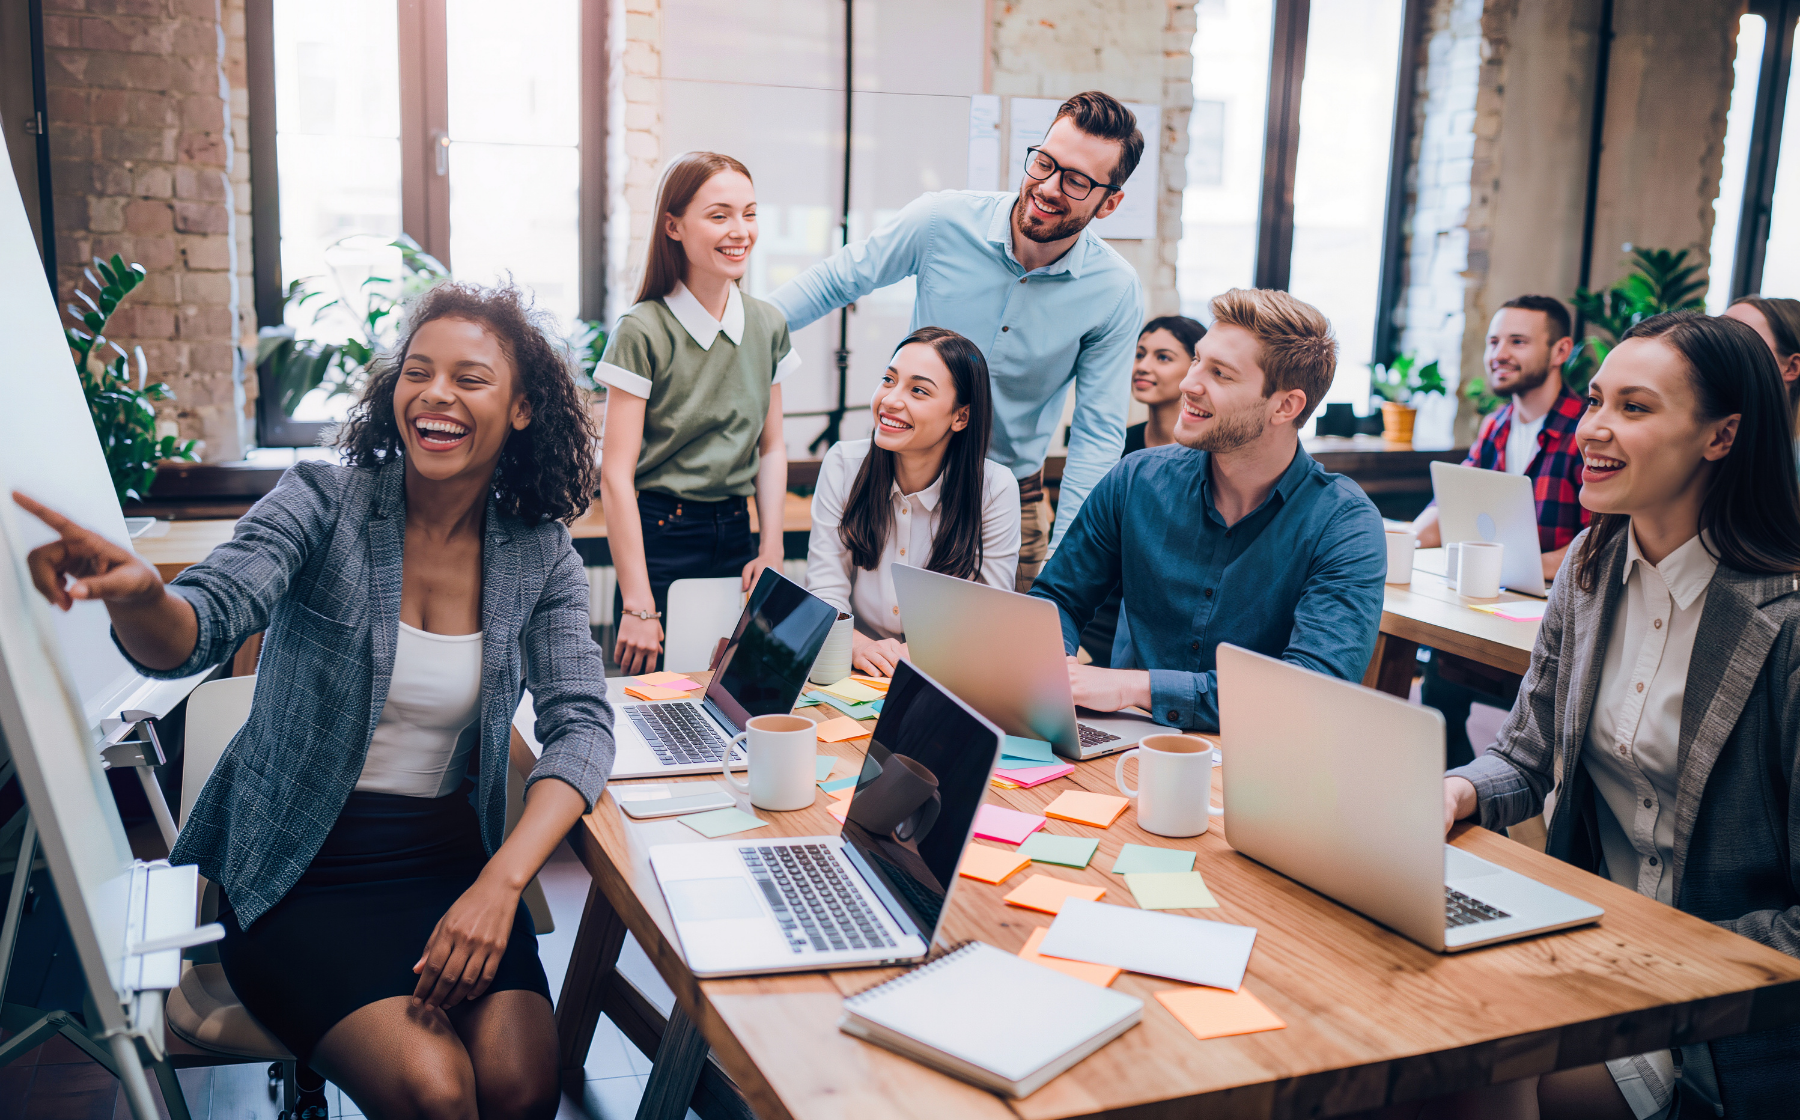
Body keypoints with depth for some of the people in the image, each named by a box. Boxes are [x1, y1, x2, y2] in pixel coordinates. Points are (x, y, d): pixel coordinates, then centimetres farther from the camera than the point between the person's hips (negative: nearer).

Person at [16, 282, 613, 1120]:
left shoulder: (538, 553, 0)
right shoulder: (323, 503, -7)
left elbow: (580, 722, -7)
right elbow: (199, 629, -22)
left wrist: (501, 880, -23)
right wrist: (136, 594, -47)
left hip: (449, 856, 3)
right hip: (299, 870, -2)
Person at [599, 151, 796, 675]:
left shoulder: (768, 325, 5)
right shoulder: (642, 332, -12)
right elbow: (616, 475, -13)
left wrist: (772, 550, 2)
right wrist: (637, 606, -16)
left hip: (734, 535, 5)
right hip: (659, 537, -5)